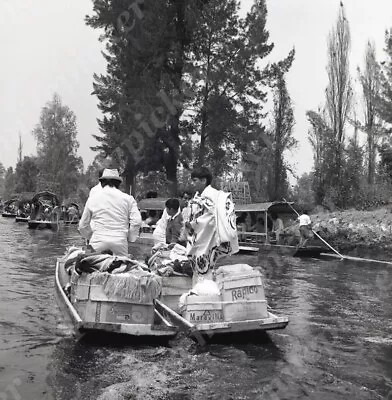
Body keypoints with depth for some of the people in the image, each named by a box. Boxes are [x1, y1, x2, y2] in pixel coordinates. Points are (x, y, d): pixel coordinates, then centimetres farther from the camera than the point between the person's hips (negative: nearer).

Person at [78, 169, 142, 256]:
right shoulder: (127, 198, 7)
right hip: (120, 241, 0)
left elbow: (83, 225, 18)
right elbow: (137, 221, -2)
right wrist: (129, 238, 13)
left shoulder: (93, 197, 12)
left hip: (98, 242, 1)